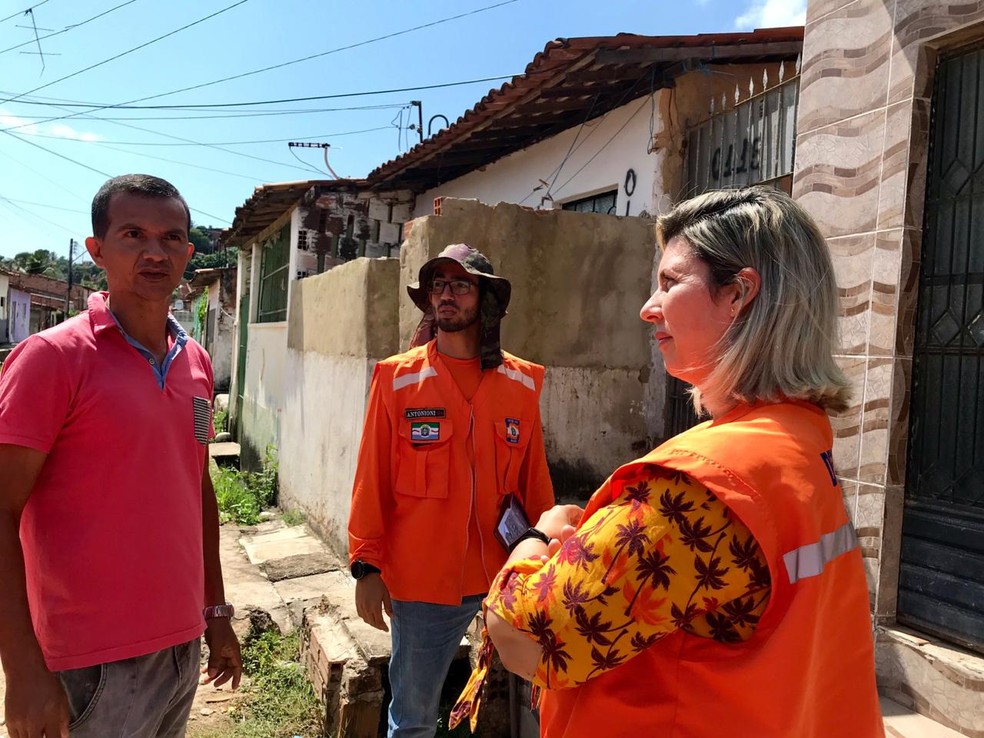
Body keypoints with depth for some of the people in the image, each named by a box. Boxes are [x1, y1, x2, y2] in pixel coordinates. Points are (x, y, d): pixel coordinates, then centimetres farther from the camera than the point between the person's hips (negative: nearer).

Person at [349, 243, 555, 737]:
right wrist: (367, 566, -5)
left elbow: (535, 482, 5)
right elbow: (372, 481, -3)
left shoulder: (522, 383, 1)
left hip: (507, 577, 2)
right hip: (422, 581, -2)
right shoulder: (397, 379, -4)